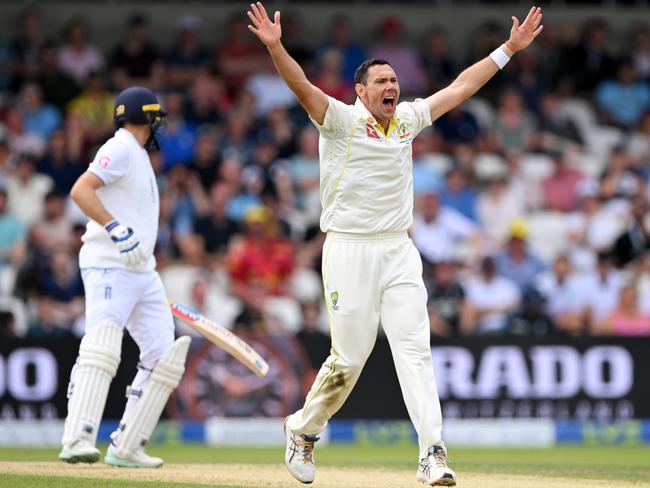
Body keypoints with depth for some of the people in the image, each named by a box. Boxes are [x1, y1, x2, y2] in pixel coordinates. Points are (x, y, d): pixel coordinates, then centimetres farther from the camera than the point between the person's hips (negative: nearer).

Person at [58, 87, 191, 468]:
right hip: (110, 268, -10)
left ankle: (126, 447, 5)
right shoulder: (120, 149, -6)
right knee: (102, 346, -23)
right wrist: (117, 229, -30)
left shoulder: (138, 155, 22)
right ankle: (78, 441, -35)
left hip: (143, 272, 10)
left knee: (163, 355, 4)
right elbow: (81, 190, -20)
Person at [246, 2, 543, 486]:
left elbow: (460, 87, 18)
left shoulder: (407, 118, 11)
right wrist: (275, 47, -39)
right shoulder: (340, 119, -5)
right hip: (350, 251, -4)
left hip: (399, 251, 4)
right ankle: (303, 429, 24)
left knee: (414, 348, -8)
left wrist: (510, 47, 18)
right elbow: (301, 85, -21)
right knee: (349, 358, -2)